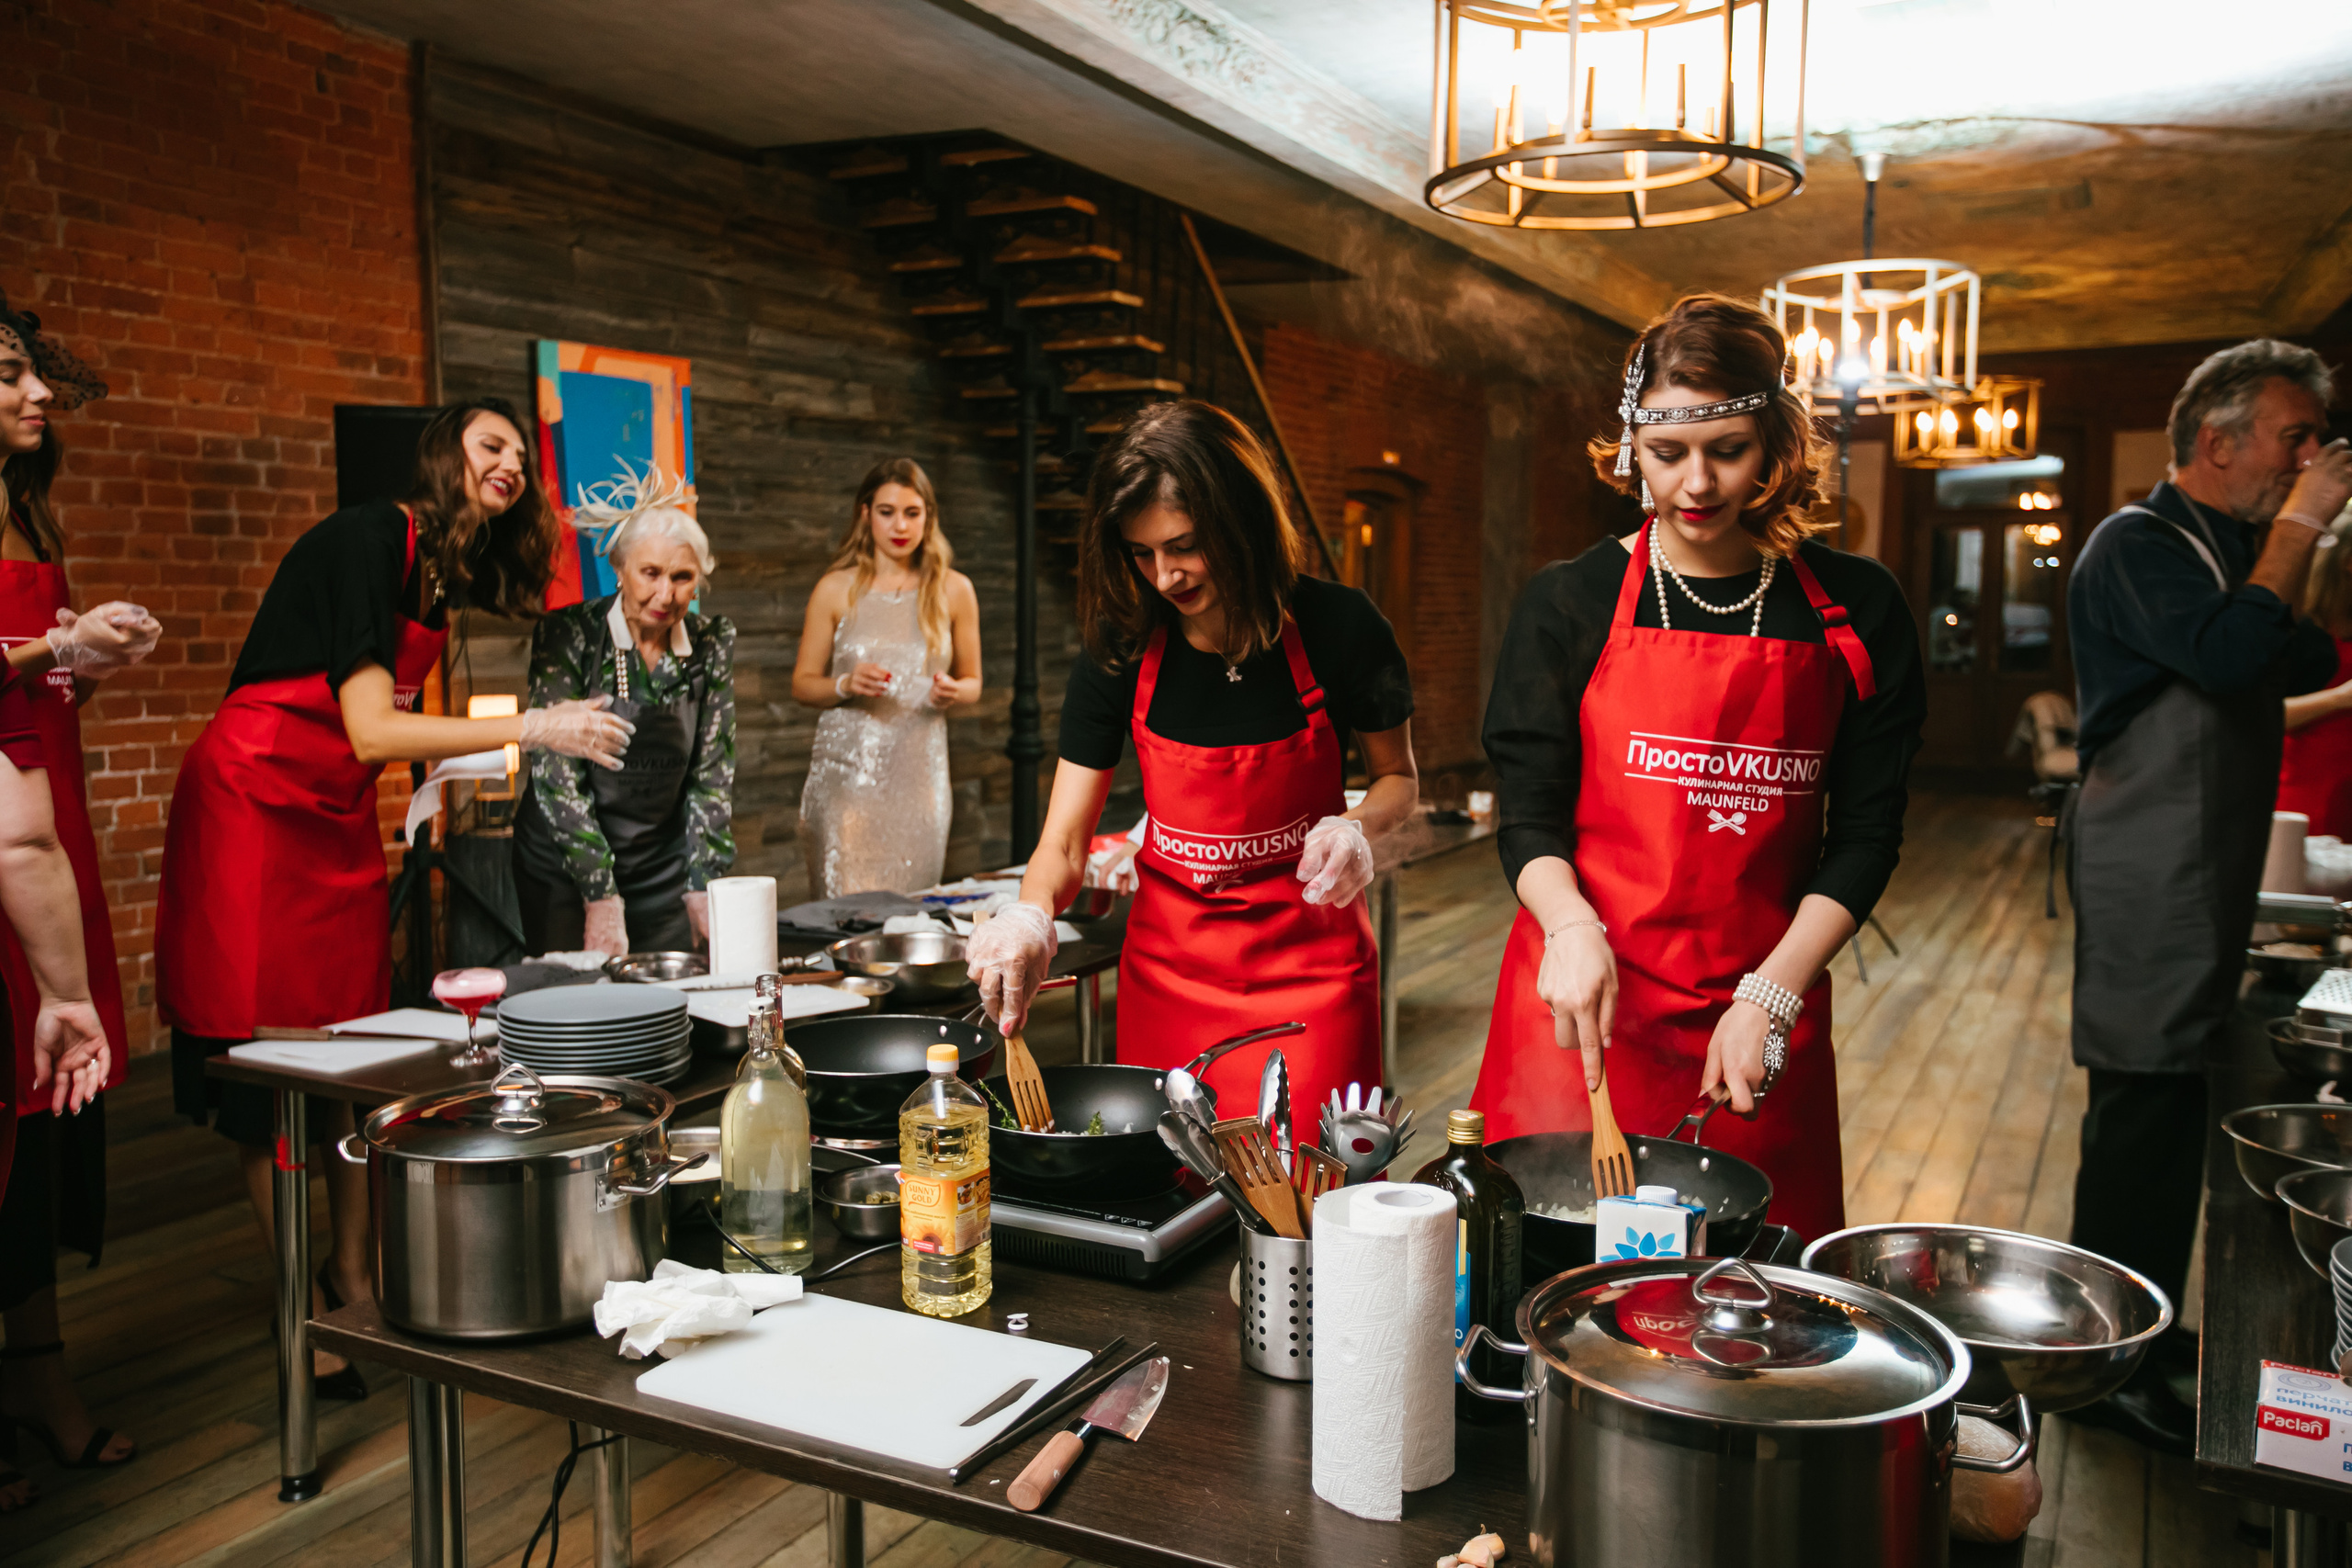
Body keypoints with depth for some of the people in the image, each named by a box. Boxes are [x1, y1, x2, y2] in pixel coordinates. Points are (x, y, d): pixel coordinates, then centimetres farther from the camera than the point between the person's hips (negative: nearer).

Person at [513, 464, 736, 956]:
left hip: (663, 868, 3)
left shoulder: (712, 643, -4)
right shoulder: (568, 635, -13)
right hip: (564, 870, -2)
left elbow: (713, 773, -1)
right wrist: (601, 896, -20)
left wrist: (703, 887, -8)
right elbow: (556, 771, -16)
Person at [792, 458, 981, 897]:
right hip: (846, 772, -1)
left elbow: (972, 682, 16)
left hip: (918, 774, 1)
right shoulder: (836, 589, 4)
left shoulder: (954, 590, 8)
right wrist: (845, 685, -12)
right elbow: (802, 684, 8)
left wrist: (953, 692, -7)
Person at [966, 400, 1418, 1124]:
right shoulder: (1120, 650, -9)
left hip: (1310, 962, -1)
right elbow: (1064, 845, -6)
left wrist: (1357, 827, -17)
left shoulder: (1338, 628, -12)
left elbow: (1399, 776, 4)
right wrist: (1029, 916, -27)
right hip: (1169, 964, 2)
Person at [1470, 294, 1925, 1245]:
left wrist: (1771, 995, -8)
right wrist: (1571, 925, -20)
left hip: (1764, 1001, 1)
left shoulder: (1853, 610, 4)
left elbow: (1867, 831, 3)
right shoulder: (1569, 604, 2)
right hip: (1585, 994, -1)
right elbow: (1529, 813, 0)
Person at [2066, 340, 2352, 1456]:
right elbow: (2229, 658, -26)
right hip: (2146, 882, -10)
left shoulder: (2232, 549, 18)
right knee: (2146, 1111, -6)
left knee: (2161, 1112, 14)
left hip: (2198, 879, 10)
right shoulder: (2141, 546, -11)